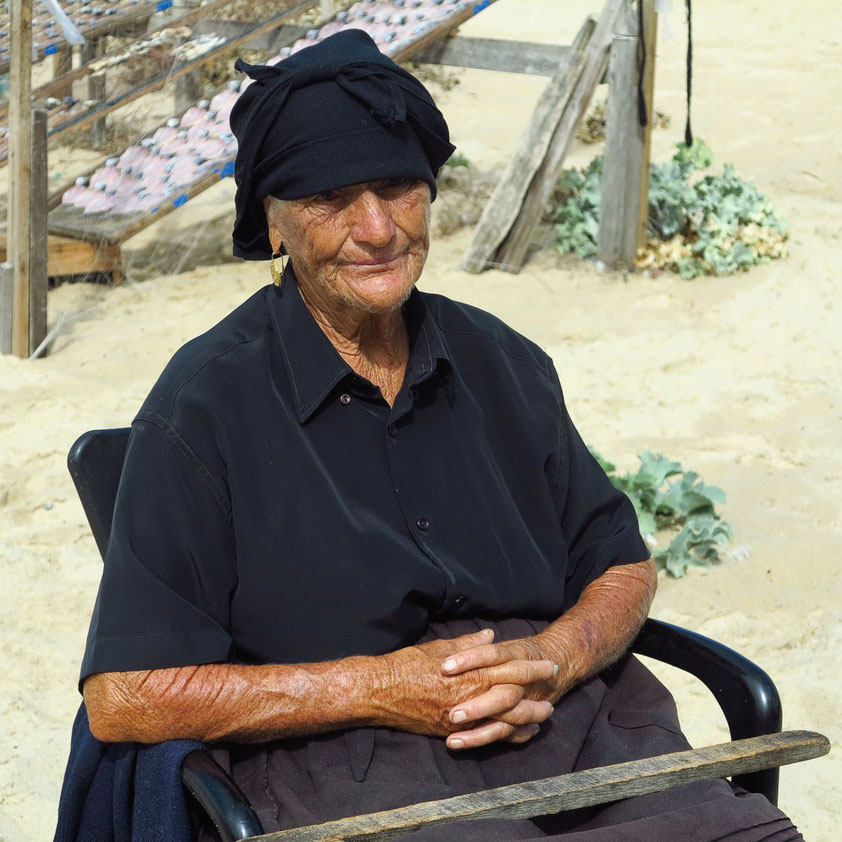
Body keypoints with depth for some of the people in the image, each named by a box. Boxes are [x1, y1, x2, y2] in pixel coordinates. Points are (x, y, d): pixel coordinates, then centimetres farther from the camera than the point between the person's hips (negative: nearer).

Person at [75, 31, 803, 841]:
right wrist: (375, 688, -11)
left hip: (569, 726, 4)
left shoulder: (501, 364, 17)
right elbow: (123, 698, -6)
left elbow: (622, 563, 24)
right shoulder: (208, 402, -1)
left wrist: (554, 659, 0)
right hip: (345, 764, -4)